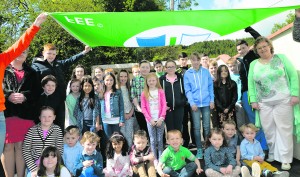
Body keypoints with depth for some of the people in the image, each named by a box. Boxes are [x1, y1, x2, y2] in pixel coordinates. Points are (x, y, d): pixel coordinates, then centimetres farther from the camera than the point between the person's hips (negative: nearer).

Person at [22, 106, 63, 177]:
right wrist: (34, 168, -8)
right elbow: (25, 150, -3)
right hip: (34, 166, 0)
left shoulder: (57, 130, 1)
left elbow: (59, 150, 1)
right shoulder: (32, 130, -2)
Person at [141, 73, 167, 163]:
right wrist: (150, 119, -7)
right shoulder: (144, 94, 3)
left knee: (160, 140, 4)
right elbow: (143, 108, 0)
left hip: (160, 120, 0)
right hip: (150, 120, 0)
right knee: (153, 140, 4)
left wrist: (161, 118, -9)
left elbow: (164, 105, -1)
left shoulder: (161, 92, 3)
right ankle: (155, 159, 12)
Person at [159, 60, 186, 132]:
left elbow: (185, 91, 8)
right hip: (167, 108, -1)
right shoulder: (162, 79, 4)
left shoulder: (180, 78, 8)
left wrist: (183, 101, -7)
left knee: (178, 128, 6)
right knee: (170, 129, 4)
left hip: (179, 107, 1)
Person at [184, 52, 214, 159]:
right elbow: (187, 90, 0)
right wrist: (192, 103, -9)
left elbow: (210, 86, 6)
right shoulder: (187, 74, 1)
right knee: (197, 127, 3)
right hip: (195, 104, -1)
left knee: (207, 126, 8)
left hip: (206, 103, 1)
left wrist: (212, 100, -1)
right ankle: (199, 149, 13)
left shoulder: (206, 72, 3)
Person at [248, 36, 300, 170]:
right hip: (264, 103, 3)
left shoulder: (280, 58, 3)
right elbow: (251, 83, 8)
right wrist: (253, 100, 0)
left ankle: (285, 159, 10)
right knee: (268, 130, 7)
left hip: (283, 101, -2)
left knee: (284, 129, 1)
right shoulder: (253, 64, 9)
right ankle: (272, 154, 24)